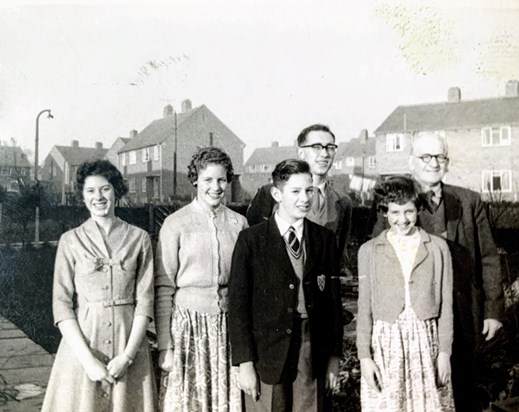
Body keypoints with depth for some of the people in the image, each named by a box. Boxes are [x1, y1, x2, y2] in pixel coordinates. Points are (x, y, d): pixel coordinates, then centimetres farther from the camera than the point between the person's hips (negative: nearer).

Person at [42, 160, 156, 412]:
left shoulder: (139, 238, 2)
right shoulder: (70, 240, 1)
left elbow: (145, 299, 0)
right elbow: (62, 303, -4)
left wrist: (127, 355, -10)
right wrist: (88, 359, -12)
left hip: (129, 339, 1)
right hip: (82, 342, 0)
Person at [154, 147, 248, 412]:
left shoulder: (238, 223, 5)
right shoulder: (176, 224, -4)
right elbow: (163, 287, -3)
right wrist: (164, 345, -6)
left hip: (229, 324, 3)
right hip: (190, 322, -2)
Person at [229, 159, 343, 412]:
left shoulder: (325, 239, 5)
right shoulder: (251, 240, -5)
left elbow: (333, 299, 7)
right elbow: (238, 303, -6)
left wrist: (334, 355, 7)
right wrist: (245, 362, -8)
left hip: (313, 354, 3)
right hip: (267, 352, -2)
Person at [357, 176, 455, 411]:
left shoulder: (438, 247, 3)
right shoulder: (369, 251, 2)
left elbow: (446, 304, 5)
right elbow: (364, 308, 2)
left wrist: (444, 352, 1)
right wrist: (364, 356, -2)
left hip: (426, 342, 1)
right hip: (385, 345, 0)